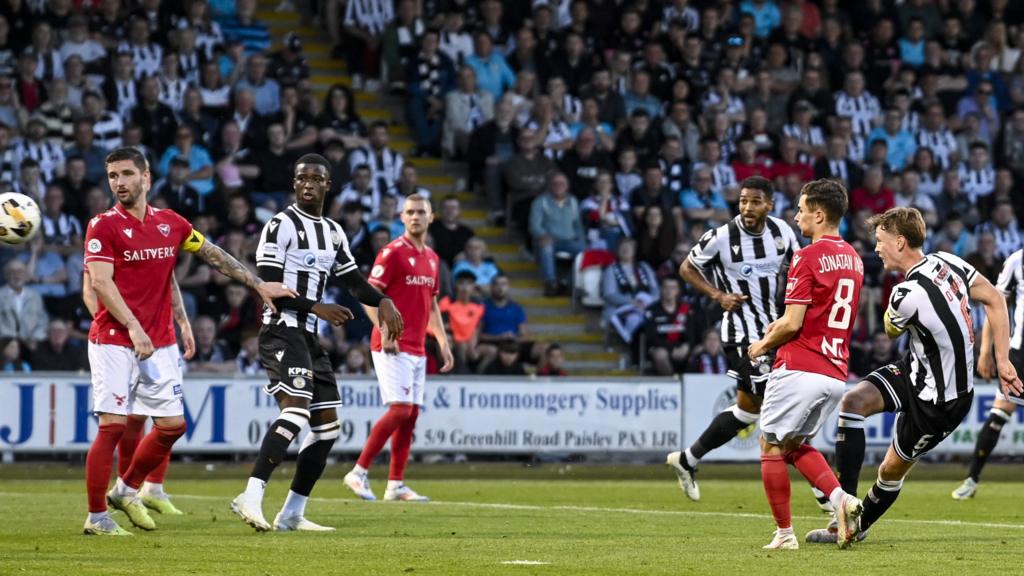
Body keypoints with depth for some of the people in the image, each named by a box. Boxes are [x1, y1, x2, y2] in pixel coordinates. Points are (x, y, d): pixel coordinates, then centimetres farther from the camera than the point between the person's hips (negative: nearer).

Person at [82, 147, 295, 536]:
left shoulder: (171, 224, 10)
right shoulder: (103, 226, -5)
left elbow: (215, 256, 19)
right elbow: (100, 282, -14)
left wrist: (258, 285, 17)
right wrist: (133, 327, -24)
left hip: (160, 344, 6)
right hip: (114, 341, -6)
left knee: (172, 424, 3)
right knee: (113, 425, -10)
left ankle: (126, 489, 23)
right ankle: (96, 516, -3)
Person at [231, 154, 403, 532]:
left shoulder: (333, 232, 17)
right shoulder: (281, 225, -7)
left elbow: (353, 279, 25)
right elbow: (268, 286, -13)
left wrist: (382, 302, 6)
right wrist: (317, 308, -19)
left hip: (310, 337, 9)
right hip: (282, 332, -9)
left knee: (328, 426, 7)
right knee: (297, 411, -27)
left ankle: (292, 514, 13)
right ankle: (251, 497, -35)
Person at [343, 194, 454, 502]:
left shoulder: (432, 258, 16)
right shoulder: (392, 252, -7)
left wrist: (443, 342, 18)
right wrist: (384, 330, -24)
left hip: (417, 349, 8)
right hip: (392, 346, -8)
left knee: (411, 414, 4)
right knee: (400, 409, -16)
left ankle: (396, 485, 7)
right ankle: (359, 472, -9)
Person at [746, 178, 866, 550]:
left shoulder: (808, 257, -13)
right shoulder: (853, 259, 13)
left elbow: (792, 324, -16)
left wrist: (762, 345, 2)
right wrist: (781, 325, 15)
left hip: (800, 369, -8)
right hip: (836, 374, 8)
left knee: (771, 447, 5)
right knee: (796, 445, 21)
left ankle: (784, 533, 4)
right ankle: (840, 498, -1)